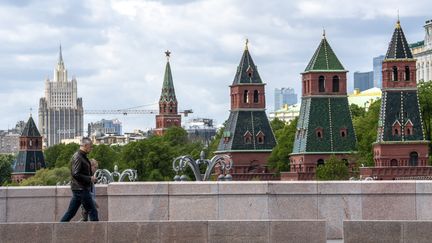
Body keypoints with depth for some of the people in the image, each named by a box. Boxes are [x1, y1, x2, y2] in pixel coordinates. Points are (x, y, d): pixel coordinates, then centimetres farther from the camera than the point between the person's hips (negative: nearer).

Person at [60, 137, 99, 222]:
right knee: (92, 211, -6)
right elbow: (75, 174, -22)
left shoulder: (82, 157, 17)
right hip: (81, 189, -10)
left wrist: (91, 178, 13)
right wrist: (89, 178, -17)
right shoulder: (77, 157, -14)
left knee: (71, 212, 10)